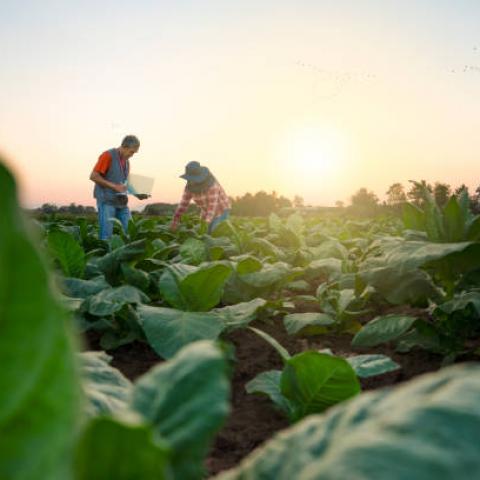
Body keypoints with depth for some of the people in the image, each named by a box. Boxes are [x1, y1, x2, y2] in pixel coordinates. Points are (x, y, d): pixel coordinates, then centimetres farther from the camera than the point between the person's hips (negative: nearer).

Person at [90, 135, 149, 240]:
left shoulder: (126, 161, 15)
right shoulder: (108, 156, -7)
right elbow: (93, 176, -13)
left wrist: (137, 194, 6)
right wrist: (114, 186, -18)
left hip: (121, 202, 7)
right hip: (107, 201, -7)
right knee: (106, 234, -7)